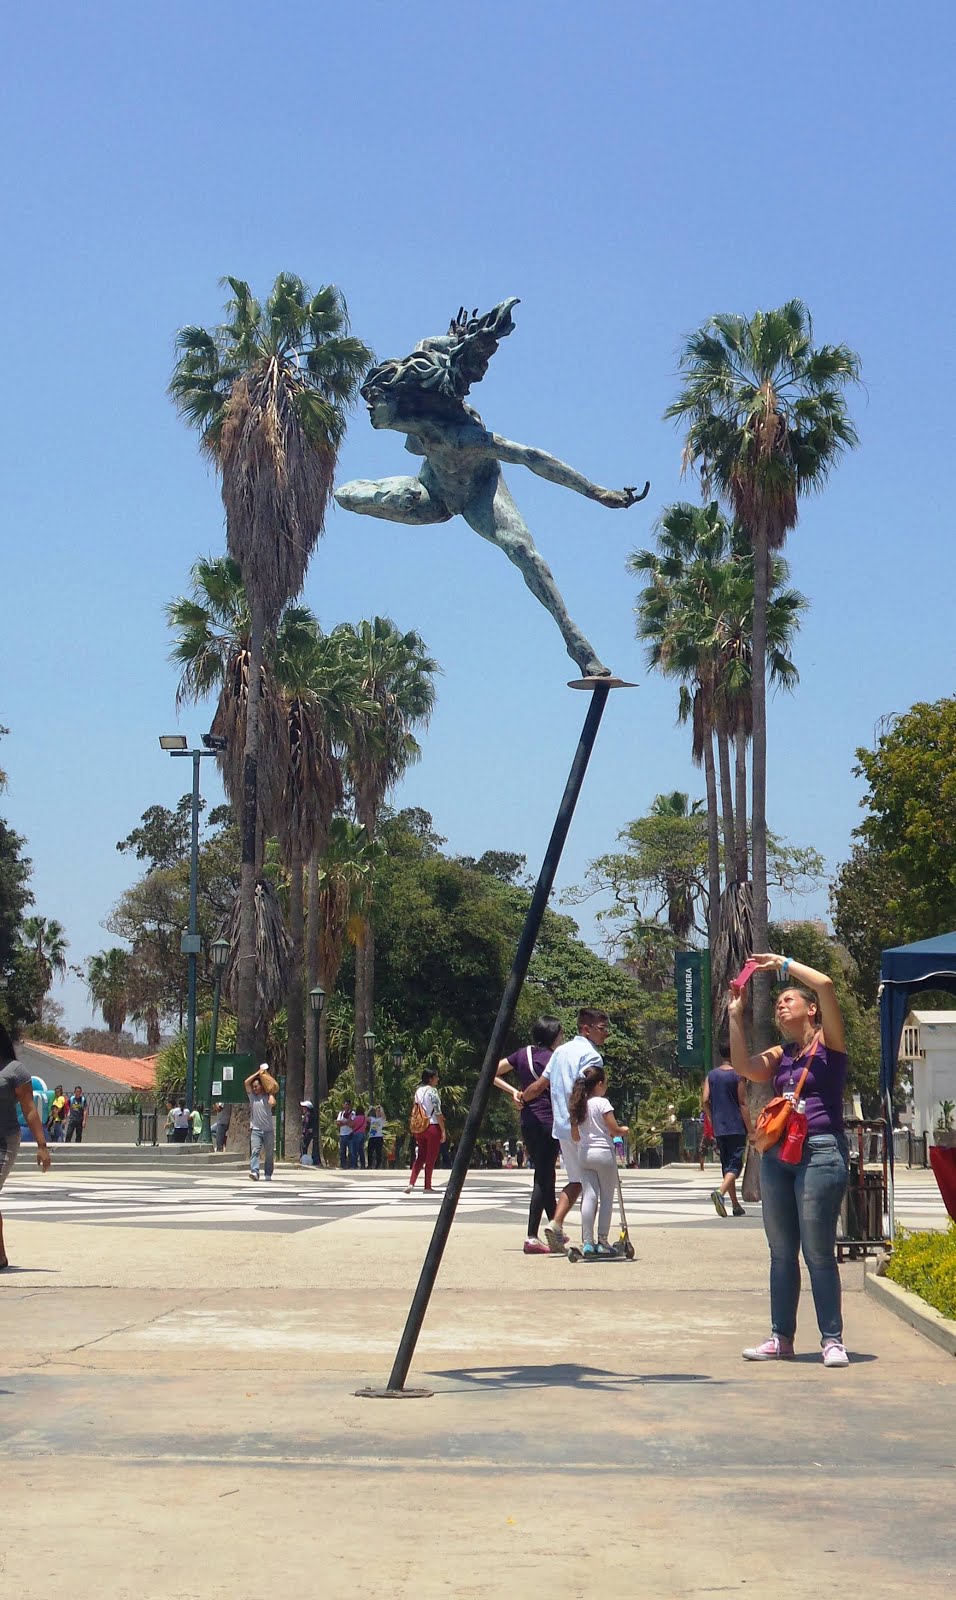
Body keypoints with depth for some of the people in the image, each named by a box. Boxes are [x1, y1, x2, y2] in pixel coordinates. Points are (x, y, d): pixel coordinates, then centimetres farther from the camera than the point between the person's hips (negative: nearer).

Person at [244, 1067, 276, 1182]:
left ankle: (268, 1175, 13)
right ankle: (254, 1172, -28)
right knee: (255, 1151, -16)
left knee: (269, 1154, 5)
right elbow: (246, 1082, -2)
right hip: (255, 1129, 0)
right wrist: (258, 1072, 0)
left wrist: (270, 1092, -4)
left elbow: (272, 1103, -19)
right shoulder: (252, 1096, 8)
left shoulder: (267, 1097, 4)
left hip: (268, 1129, 0)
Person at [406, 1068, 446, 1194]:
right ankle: (427, 1187, 7)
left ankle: (411, 1183, -3)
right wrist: (443, 1131, -12)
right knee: (431, 1158, 3)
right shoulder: (432, 1091, -12)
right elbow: (438, 1112, -15)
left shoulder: (418, 1090, 9)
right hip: (433, 1127, -6)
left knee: (420, 1157, 11)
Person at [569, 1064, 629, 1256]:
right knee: (607, 1198, 4)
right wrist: (624, 1131, 10)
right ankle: (602, 1241, 3)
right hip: (603, 1153, -5)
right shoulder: (602, 1103, -9)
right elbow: (614, 1130, -11)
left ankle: (587, 1242, -2)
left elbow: (575, 1136, 14)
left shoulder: (578, 1105, 9)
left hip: (584, 1154, 5)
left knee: (589, 1197, 4)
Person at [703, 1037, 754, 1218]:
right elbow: (742, 1104, -8)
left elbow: (705, 1101, 1)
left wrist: (713, 1121, 13)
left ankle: (736, 1206, 17)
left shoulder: (711, 1075, 7)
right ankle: (720, 1192, -32)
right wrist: (750, 1130, -5)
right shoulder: (737, 1075, -7)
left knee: (726, 1165, 13)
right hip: (736, 1127, -5)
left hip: (719, 1128, 5)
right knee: (735, 1164, -6)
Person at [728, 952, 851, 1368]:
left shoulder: (828, 1042, 0)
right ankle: (781, 1338, 15)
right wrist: (735, 1016, 2)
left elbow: (825, 985, -13)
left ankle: (832, 1339, 0)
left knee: (818, 1251, -6)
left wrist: (784, 964, -3)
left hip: (820, 1151, -7)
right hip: (777, 1154, 7)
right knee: (781, 1252, 9)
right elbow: (743, 1067, 2)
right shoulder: (782, 1055, 17)